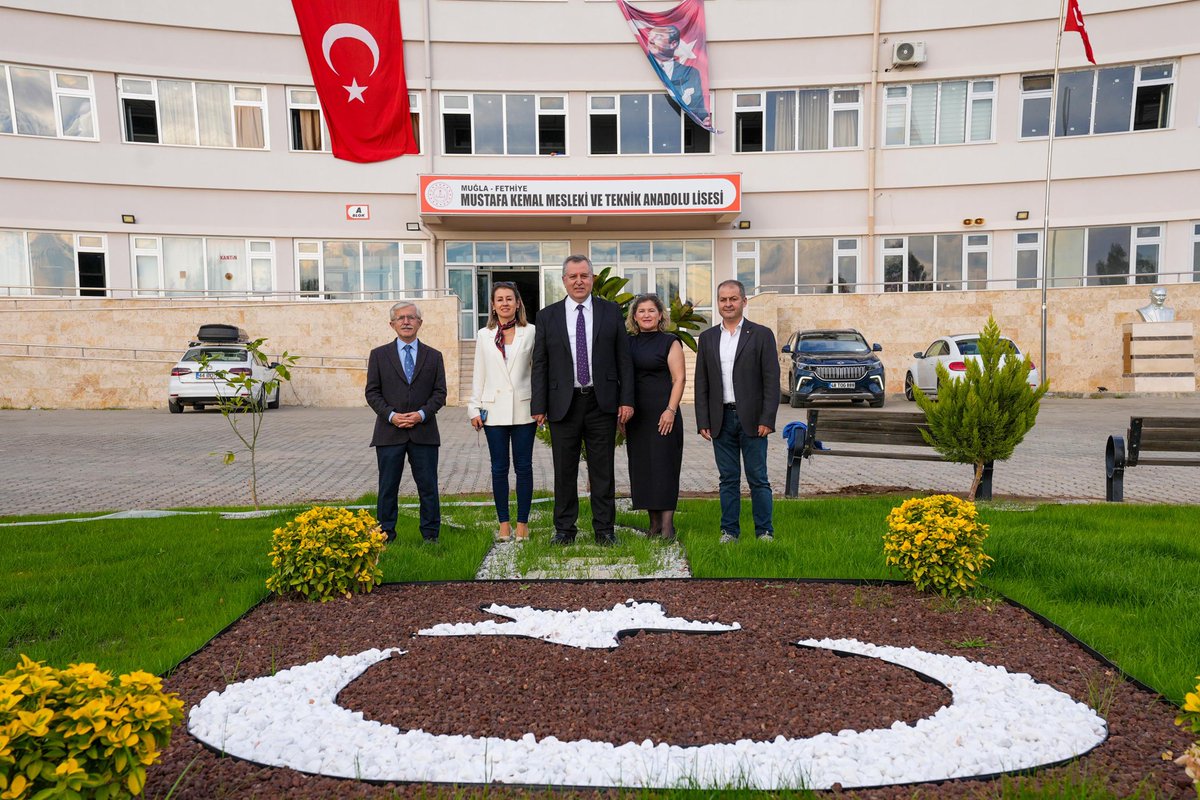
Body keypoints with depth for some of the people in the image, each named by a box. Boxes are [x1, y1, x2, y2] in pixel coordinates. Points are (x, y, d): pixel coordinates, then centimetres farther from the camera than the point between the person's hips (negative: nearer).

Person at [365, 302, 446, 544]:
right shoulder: (379, 355, 7)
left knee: (428, 487, 4)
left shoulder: (433, 356, 9)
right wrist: (391, 415, -12)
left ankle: (430, 535, 14)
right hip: (389, 431, 0)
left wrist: (422, 414, -11)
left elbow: (440, 393, 5)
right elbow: (372, 392, 3)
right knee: (388, 487, 5)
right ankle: (386, 535, 14)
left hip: (424, 431, 1)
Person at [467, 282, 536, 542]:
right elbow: (479, 374, 10)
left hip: (523, 410, -1)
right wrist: (474, 408, 4)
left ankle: (522, 523, 12)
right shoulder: (484, 336, 9)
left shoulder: (530, 333, 2)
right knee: (499, 468, 6)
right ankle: (504, 523, 15)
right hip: (494, 410, 2)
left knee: (523, 467, 3)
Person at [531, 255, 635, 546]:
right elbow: (540, 365, 4)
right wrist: (539, 406, -2)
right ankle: (565, 528, 19)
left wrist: (627, 399, -3)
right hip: (563, 404, 0)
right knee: (564, 471, 7)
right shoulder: (548, 316, 5)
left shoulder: (611, 311, 6)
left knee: (602, 470, 6)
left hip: (602, 403, 0)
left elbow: (624, 358, 4)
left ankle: (604, 529, 16)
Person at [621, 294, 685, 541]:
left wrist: (671, 410, -16)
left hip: (662, 412, -5)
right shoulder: (628, 343, 13)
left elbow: (679, 379, -6)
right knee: (641, 466, 6)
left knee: (664, 464, -6)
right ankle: (654, 523, 14)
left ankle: (667, 524, -3)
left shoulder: (670, 342, 0)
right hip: (635, 414, 5)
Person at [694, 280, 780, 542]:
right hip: (721, 419, 3)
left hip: (751, 419, -3)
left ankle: (765, 531, 12)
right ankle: (729, 531, 16)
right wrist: (703, 421, 2)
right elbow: (701, 383, 9)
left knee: (758, 478, 2)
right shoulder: (707, 338, 10)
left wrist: (767, 419, -11)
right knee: (728, 479, 8)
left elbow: (771, 380, -3)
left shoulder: (761, 334, 1)